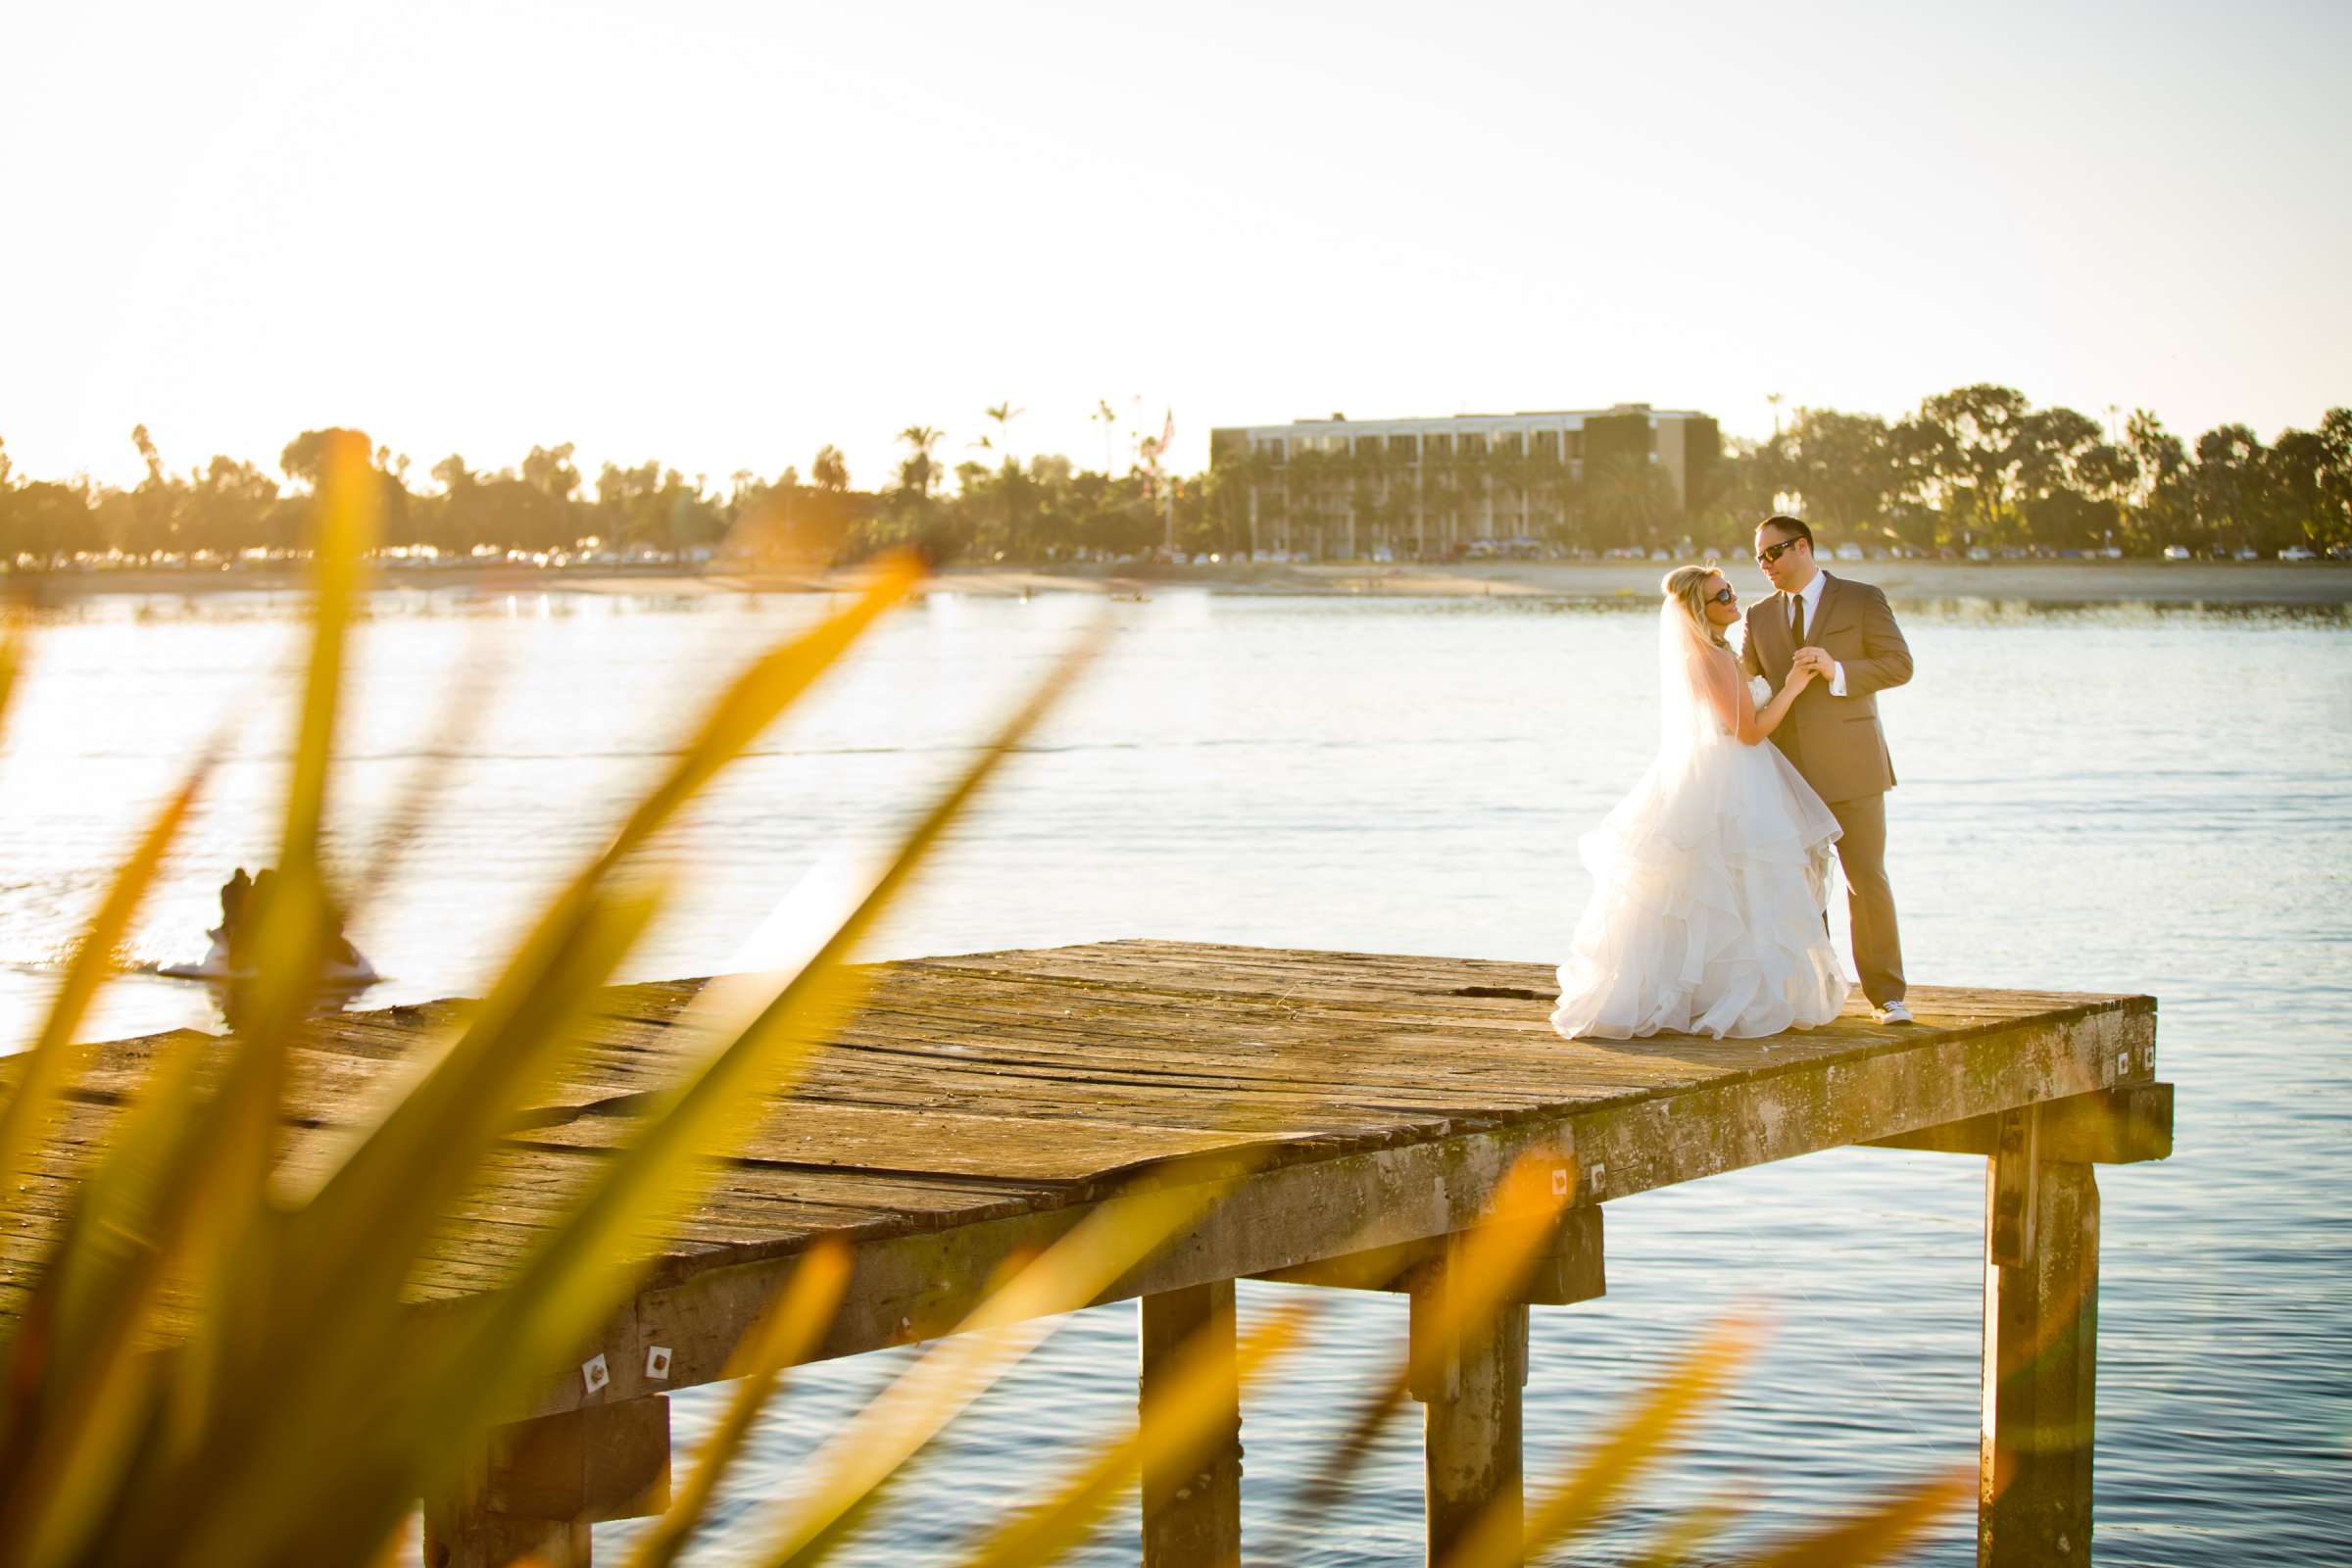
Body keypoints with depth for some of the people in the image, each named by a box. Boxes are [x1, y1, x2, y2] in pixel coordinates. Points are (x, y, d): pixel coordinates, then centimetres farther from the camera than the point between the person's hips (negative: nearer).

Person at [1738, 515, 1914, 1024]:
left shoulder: (1861, 600, 0)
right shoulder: (1761, 617, 13)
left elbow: (1899, 665, -7)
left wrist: (1837, 671, -19)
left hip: (1849, 766, -4)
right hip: (1789, 770, 4)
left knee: (1867, 880, -3)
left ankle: (1886, 994, 4)